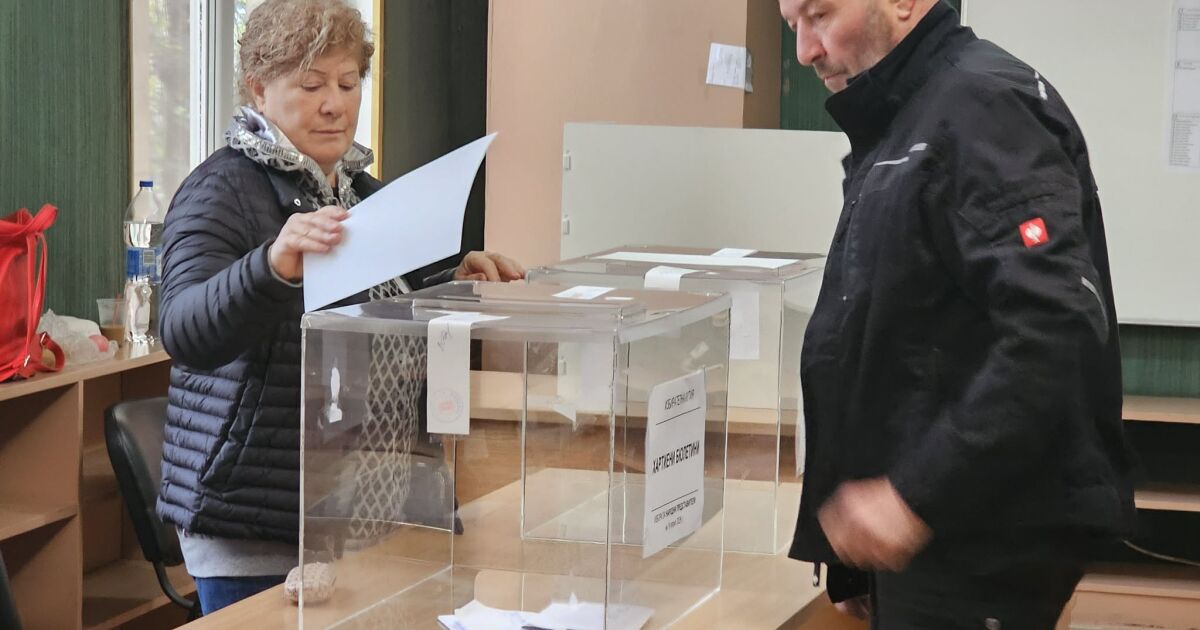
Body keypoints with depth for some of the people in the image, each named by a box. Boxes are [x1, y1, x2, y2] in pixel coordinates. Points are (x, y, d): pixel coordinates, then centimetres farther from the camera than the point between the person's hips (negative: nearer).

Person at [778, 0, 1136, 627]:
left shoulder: (983, 104, -14)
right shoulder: (899, 128, 16)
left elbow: (1056, 328, -25)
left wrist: (917, 494, -25)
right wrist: (853, 566, 18)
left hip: (987, 541, -9)